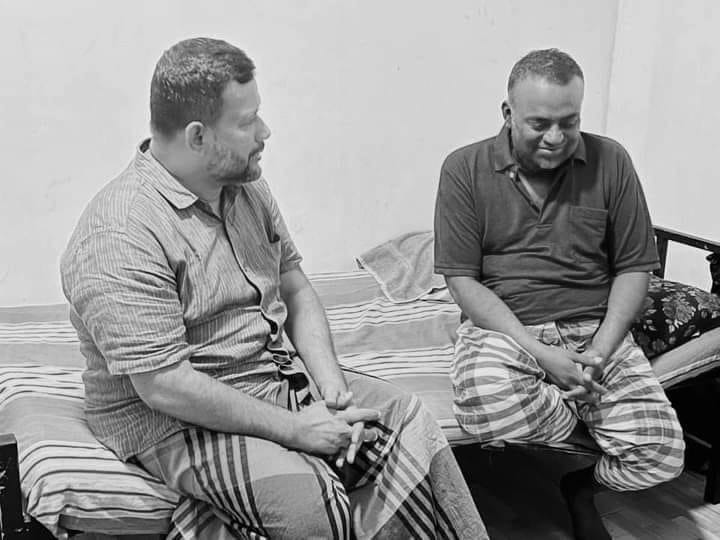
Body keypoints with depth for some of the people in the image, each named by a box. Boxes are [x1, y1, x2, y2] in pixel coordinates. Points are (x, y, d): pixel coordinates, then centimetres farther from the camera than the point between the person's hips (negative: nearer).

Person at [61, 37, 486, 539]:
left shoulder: (247, 188, 5)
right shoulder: (120, 237, -21)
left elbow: (296, 290, 10)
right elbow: (163, 384, -24)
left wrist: (332, 384, -6)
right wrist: (293, 429, -20)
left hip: (280, 374, 8)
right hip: (177, 418, -7)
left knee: (409, 418, -8)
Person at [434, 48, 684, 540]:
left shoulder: (610, 162, 3)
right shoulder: (465, 169, -3)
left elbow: (633, 267, 6)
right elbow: (462, 280, -7)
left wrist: (603, 347, -10)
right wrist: (539, 353, -17)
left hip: (594, 328, 2)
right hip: (503, 328, -1)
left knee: (662, 454, -17)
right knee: (487, 406, -35)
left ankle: (581, 484, 17)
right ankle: (596, 424, -2)